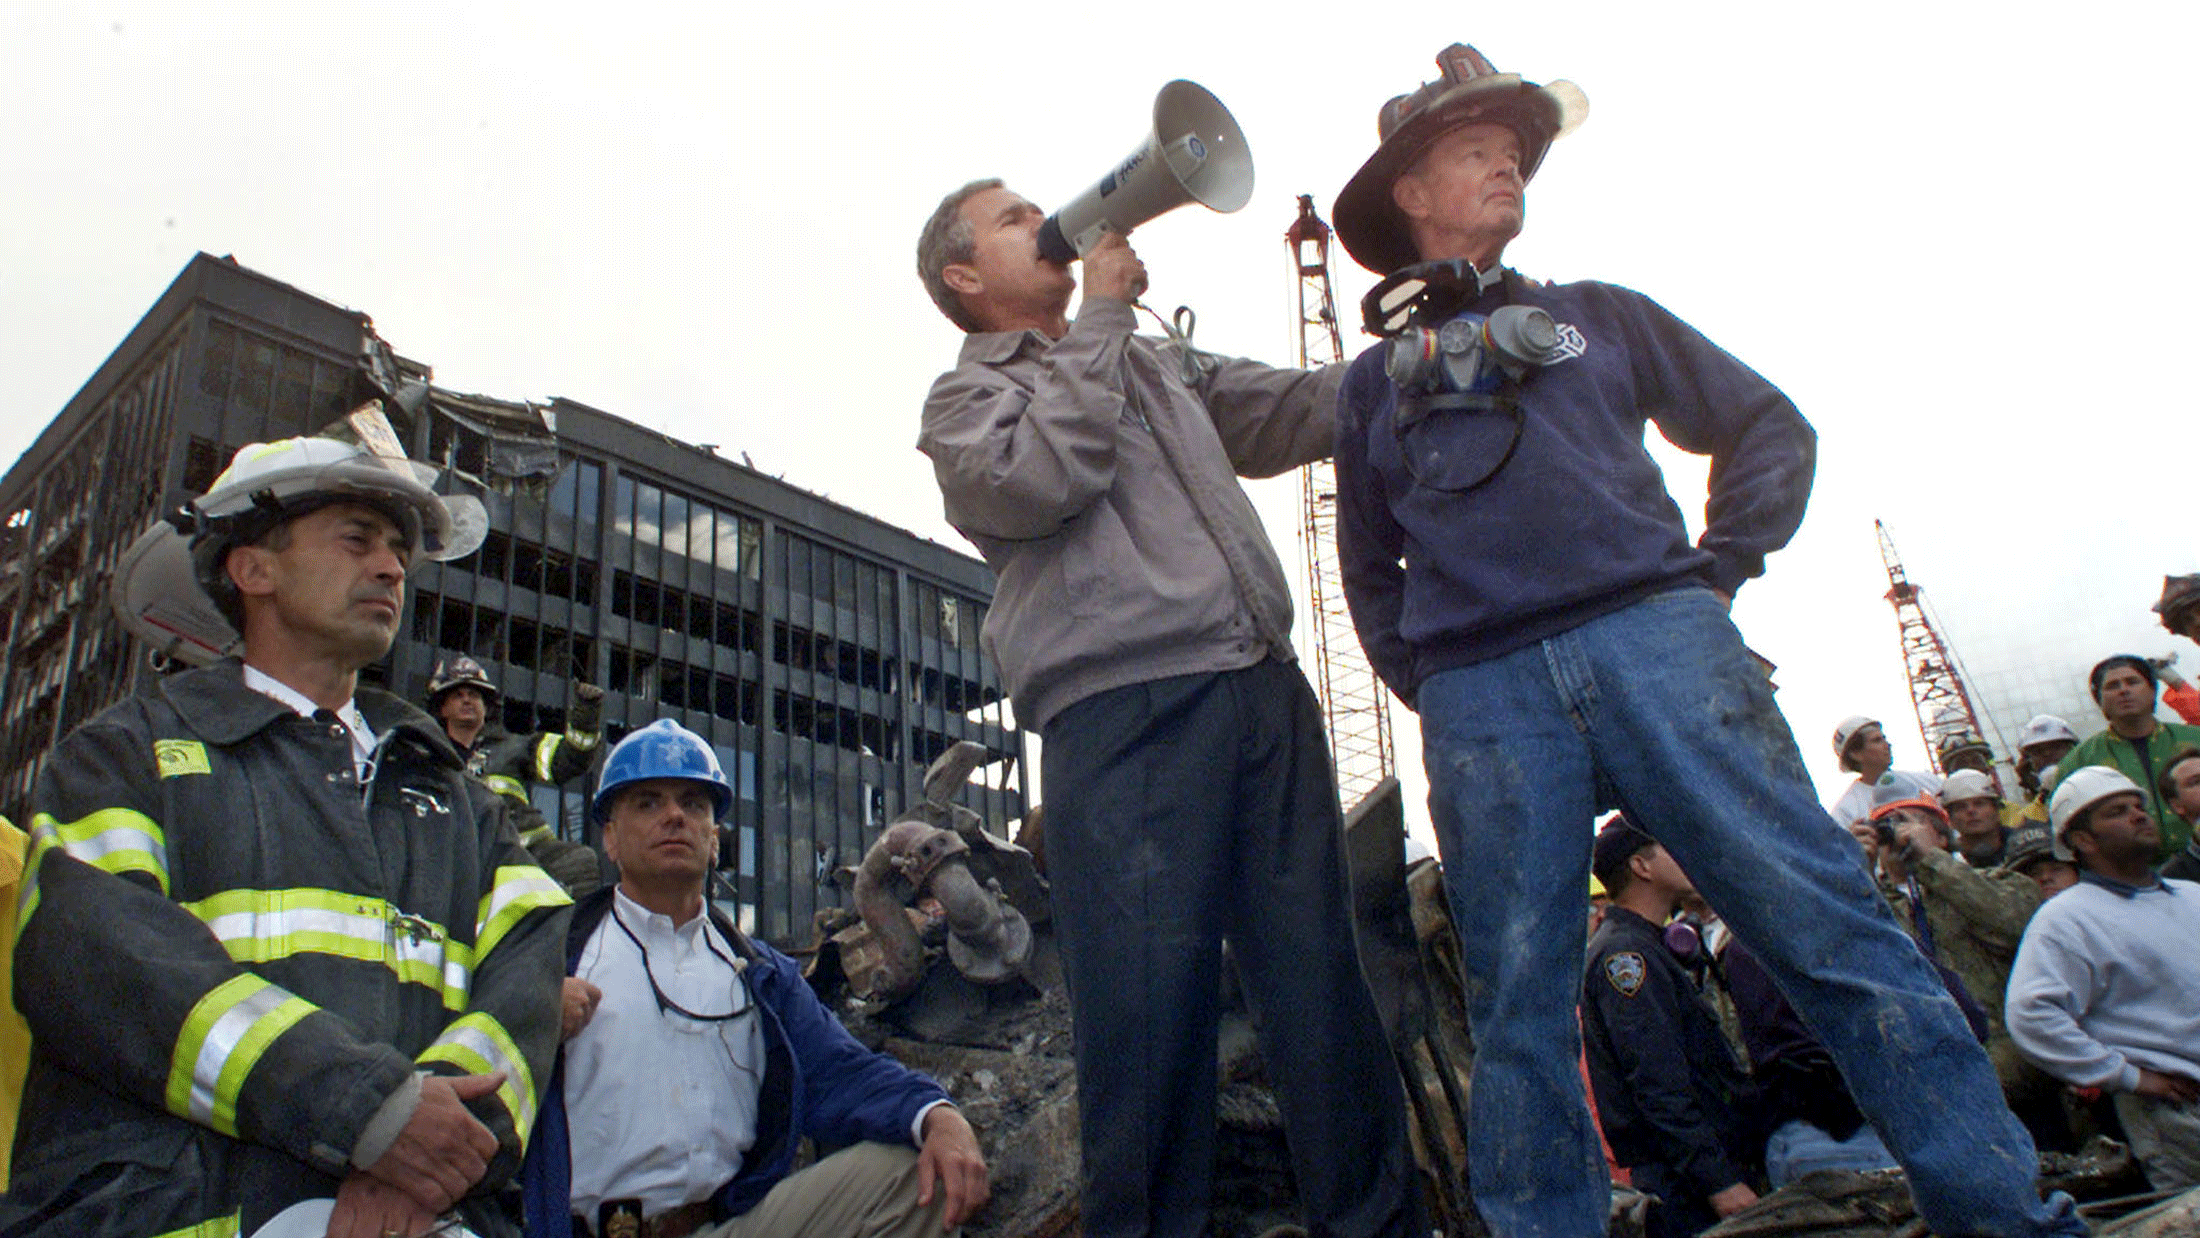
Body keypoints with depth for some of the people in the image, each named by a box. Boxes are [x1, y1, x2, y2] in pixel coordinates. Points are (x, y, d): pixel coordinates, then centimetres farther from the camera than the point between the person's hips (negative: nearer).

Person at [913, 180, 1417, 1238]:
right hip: (1123, 712, -5)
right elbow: (1039, 479, -7)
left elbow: (1302, 408, 33)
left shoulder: (1162, 365, 31)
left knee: (1322, 985, 4)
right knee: (1151, 1019, -9)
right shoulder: (965, 396, 14)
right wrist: (1099, 316, 2)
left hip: (1267, 692, 6)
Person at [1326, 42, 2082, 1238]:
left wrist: (1718, 568, 6)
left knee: (1826, 921, -8)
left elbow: (1766, 426, 20)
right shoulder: (1376, 382, 21)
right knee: (1518, 1000, -1)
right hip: (1481, 694, 1)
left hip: (1653, 638, 0)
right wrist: (1427, 685, 11)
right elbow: (1371, 572, 25)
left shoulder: (1596, 315, 22)